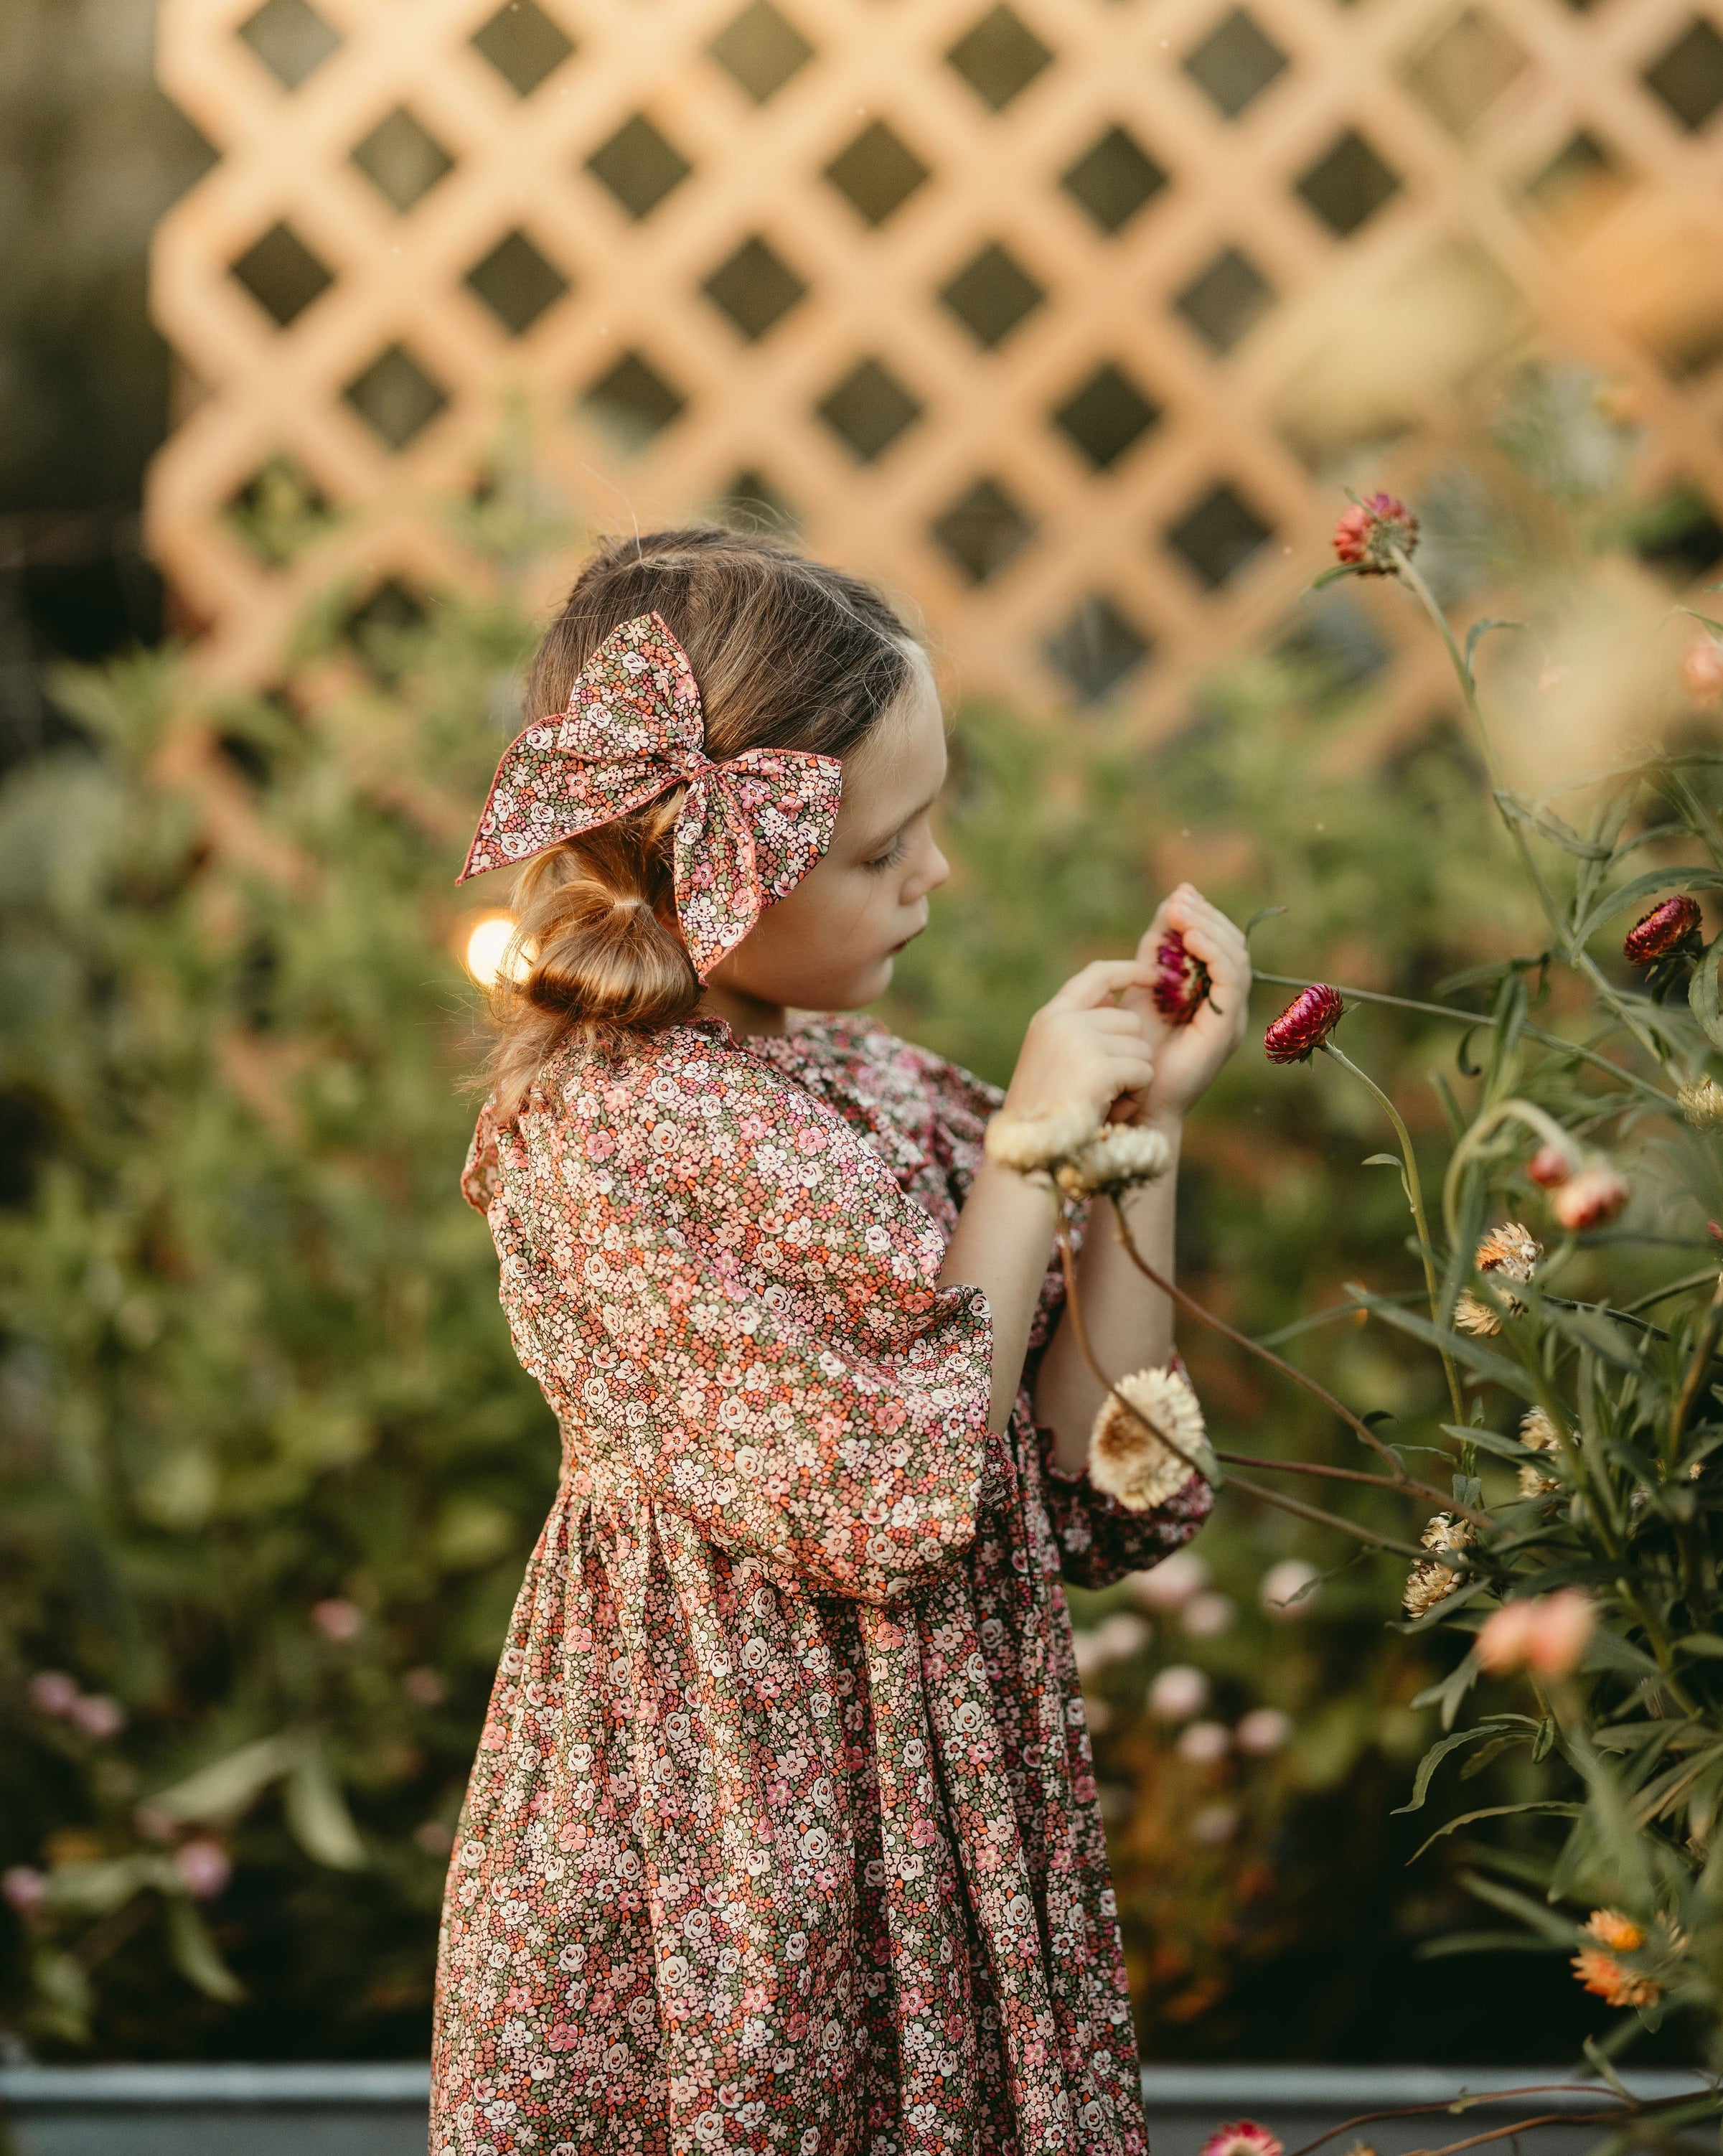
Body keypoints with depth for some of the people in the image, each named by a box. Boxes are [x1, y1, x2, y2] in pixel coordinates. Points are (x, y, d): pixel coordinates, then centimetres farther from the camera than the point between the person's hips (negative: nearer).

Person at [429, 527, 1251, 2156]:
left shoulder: (876, 1087, 5)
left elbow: (1091, 1476, 3)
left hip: (953, 1807, 7)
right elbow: (892, 1499, -20)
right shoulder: (607, 1137, -17)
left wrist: (1144, 1117, -2)